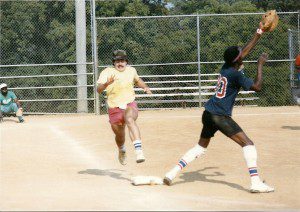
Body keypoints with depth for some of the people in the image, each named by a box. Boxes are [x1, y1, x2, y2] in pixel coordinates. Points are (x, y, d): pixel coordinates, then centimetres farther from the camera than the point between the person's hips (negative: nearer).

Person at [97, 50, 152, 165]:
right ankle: (122, 151, 50)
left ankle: (138, 150, -49)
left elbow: (137, 80, 30)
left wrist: (145, 87, 11)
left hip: (130, 105, 0)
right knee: (119, 135, 12)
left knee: (130, 120, -34)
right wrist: (106, 83, -39)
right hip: (114, 108, 0)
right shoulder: (107, 72, -6)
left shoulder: (131, 70, 7)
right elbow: (99, 90, -18)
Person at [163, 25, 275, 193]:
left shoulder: (226, 67, 10)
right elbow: (257, 87, -13)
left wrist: (259, 33, 24)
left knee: (201, 146, 22)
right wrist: (260, 65, -4)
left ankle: (173, 173, 17)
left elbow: (246, 50, 20)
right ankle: (256, 183, -16)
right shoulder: (235, 74, -14)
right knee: (248, 144, -7)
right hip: (220, 116, -9)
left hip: (208, 114, 9)